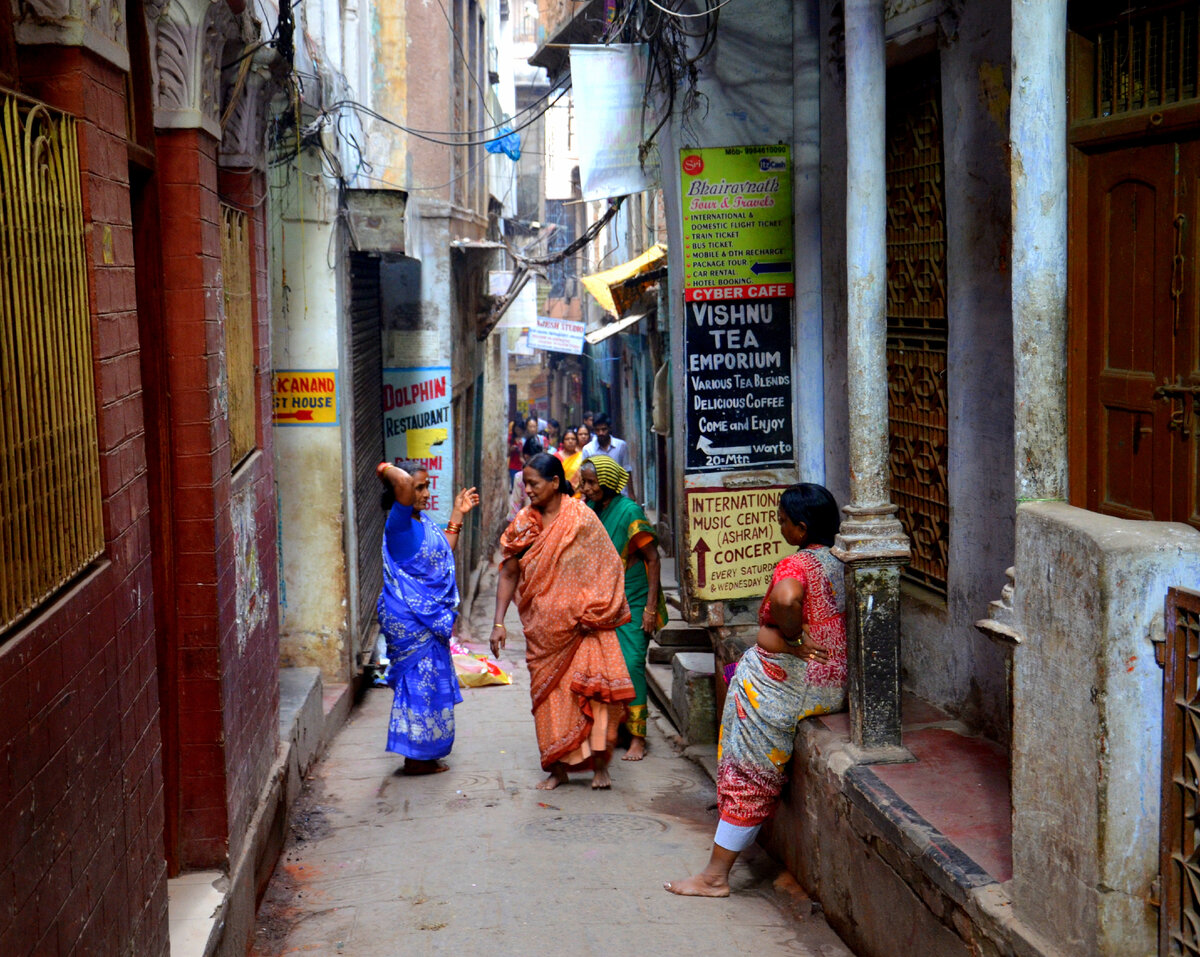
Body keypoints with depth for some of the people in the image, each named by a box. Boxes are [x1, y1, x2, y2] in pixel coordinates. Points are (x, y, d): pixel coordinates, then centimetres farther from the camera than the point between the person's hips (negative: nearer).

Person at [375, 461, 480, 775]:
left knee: (427, 682, 17)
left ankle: (421, 754, 28)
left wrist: (458, 514, 22)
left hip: (427, 617, 10)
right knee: (420, 682, -3)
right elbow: (403, 482, -36)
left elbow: (443, 553, 23)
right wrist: (386, 469, -16)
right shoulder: (399, 522, -18)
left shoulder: (422, 523, 11)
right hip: (411, 620, -10)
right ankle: (416, 758, 7)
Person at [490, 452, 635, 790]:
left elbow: (607, 567, -5)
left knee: (593, 685, -14)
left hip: (582, 624, -3)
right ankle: (558, 767, 17)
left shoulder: (582, 518, -7)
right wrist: (498, 623, 0)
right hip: (543, 629, 4)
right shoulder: (522, 523, 3)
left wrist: (592, 614, -12)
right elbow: (508, 574, 6)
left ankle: (599, 763, 0)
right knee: (549, 694, 6)